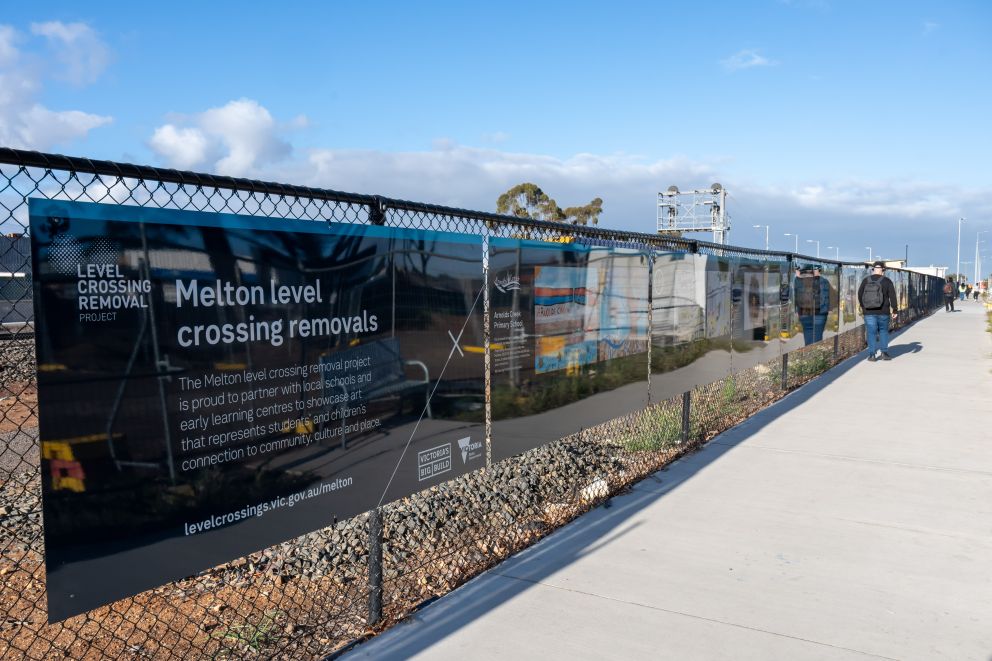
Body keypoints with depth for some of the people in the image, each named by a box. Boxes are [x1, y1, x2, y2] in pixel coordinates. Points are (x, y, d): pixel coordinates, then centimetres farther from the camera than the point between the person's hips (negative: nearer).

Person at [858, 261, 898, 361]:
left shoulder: (865, 281, 0)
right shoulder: (887, 281, -5)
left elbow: (859, 295, 8)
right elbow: (893, 297, -5)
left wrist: (863, 307, 22)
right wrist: (894, 311, 3)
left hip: (868, 312, 1)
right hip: (883, 312, -1)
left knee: (871, 332, 5)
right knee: (883, 331, 15)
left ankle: (872, 354, 2)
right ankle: (884, 352, 11)